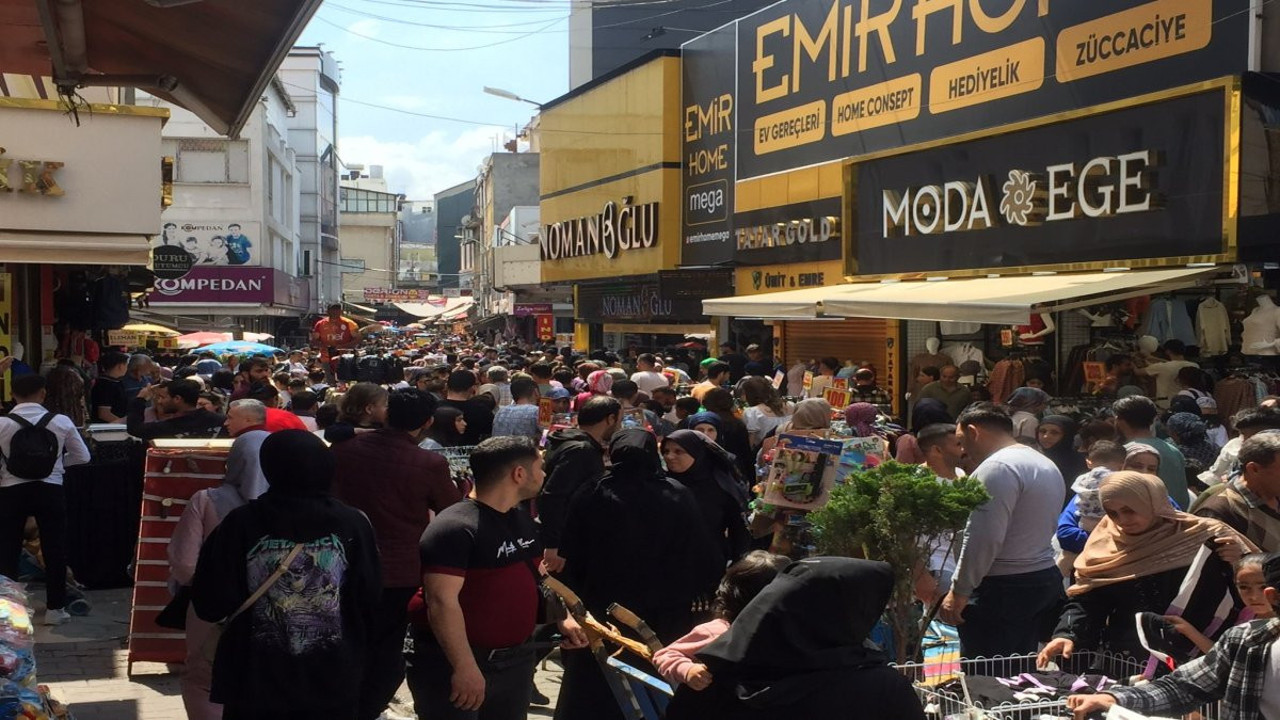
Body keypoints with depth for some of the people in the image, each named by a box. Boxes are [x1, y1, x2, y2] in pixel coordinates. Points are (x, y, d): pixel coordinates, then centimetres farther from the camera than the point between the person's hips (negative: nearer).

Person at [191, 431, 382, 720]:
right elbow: (370, 606, -4)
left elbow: (210, 606, -7)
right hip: (333, 685, 0)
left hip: (256, 685, 0)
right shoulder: (353, 524, -11)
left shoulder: (240, 523, -12)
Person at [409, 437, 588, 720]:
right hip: (454, 665, -8)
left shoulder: (523, 521, 8)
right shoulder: (454, 528, -20)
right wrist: (465, 667, -29)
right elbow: (442, 602, -26)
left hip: (516, 659, 8)